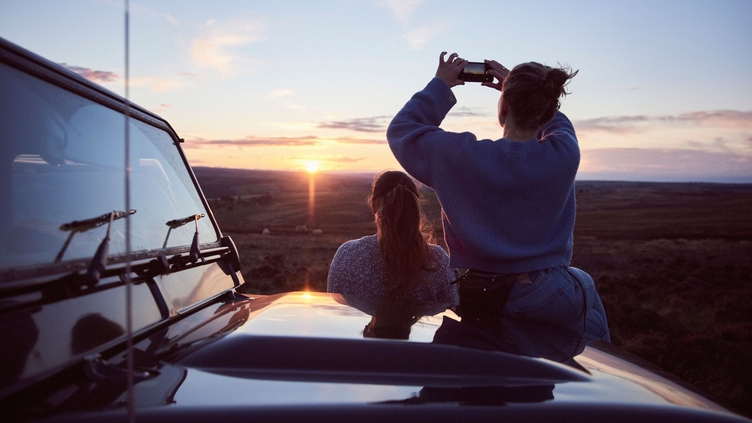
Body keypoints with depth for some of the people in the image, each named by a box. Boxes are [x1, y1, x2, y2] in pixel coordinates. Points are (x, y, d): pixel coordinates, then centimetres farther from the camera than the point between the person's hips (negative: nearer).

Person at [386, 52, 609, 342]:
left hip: (479, 301, 1)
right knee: (584, 282, 36)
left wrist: (441, 85, 6)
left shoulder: (462, 156, -17)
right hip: (552, 302, -1)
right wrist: (518, 88, 12)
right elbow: (556, 122, 15)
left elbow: (401, 130, 1)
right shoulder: (564, 154, -12)